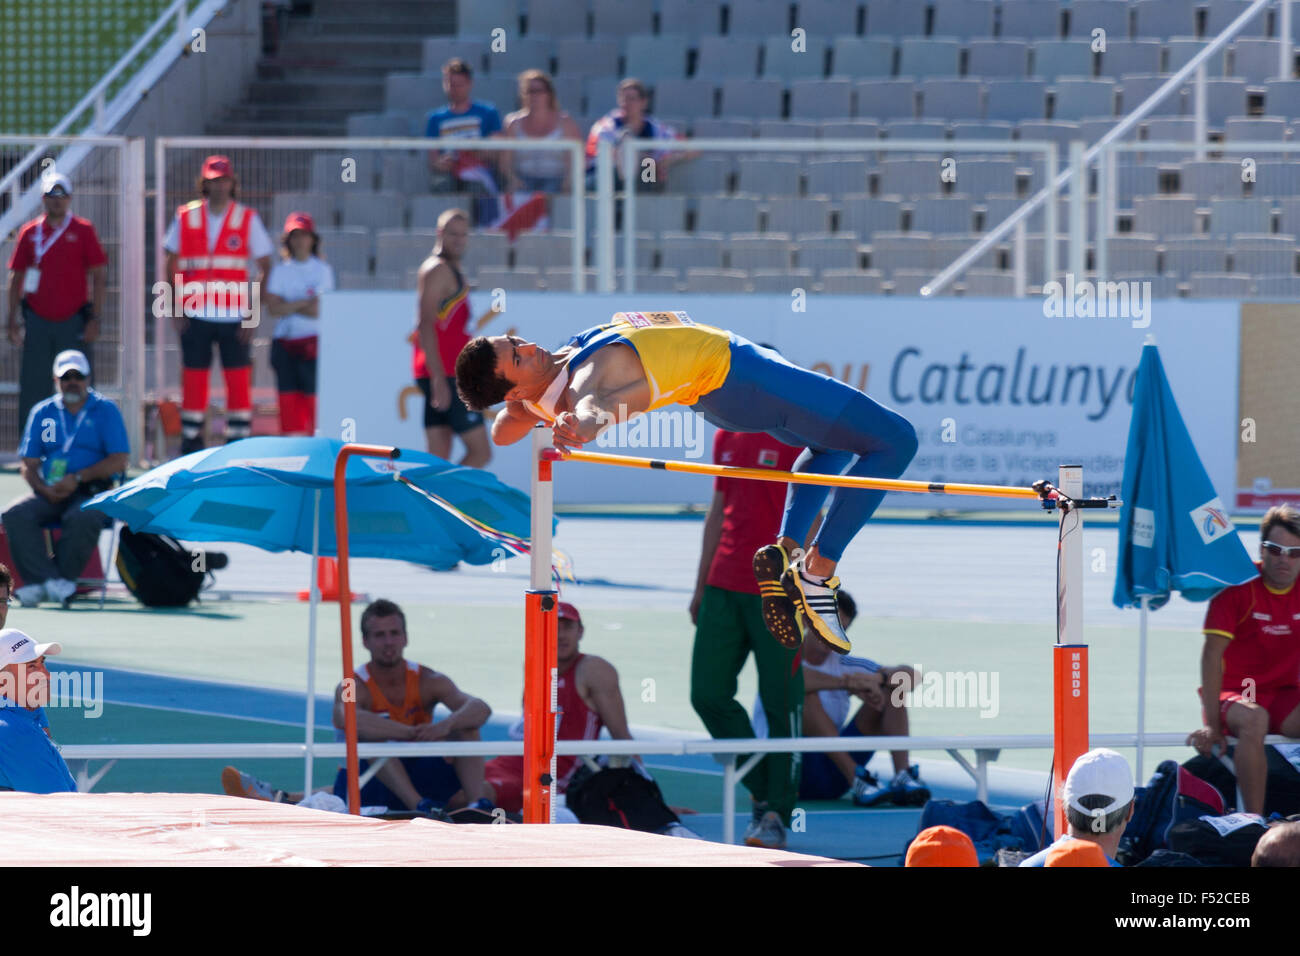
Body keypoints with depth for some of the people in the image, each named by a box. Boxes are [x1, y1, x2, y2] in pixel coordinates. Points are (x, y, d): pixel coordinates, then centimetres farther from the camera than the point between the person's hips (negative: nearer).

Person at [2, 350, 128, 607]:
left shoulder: (105, 410, 6)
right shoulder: (42, 413, 15)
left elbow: (119, 461, -3)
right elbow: (28, 465, 12)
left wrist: (77, 479, -13)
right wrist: (45, 489, -10)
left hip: (92, 491, -3)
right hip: (49, 494, 3)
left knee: (83, 518, -38)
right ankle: (49, 580, -34)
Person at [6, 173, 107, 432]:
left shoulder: (83, 231, 2)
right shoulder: (29, 233, 7)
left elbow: (99, 277, 2)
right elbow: (16, 279, 12)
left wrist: (94, 320, -5)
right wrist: (12, 321, 6)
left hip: (73, 322, -1)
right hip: (38, 320, 1)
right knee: (32, 385, 0)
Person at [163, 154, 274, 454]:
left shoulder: (248, 219, 3)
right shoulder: (185, 218, 7)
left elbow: (265, 267, 4)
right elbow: (172, 265, 10)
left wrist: (253, 311, -4)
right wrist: (176, 308, 1)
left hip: (234, 316, -1)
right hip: (195, 316, 1)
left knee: (239, 382, -3)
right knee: (193, 381, 3)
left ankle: (239, 439, 3)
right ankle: (190, 440, 10)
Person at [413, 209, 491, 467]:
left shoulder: (451, 271, 21)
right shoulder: (438, 270, -10)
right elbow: (426, 327, -19)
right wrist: (439, 379, -25)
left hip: (445, 375, 10)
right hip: (443, 375, -10)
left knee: (439, 457, 4)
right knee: (480, 451, -9)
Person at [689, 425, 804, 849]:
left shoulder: (798, 436, -6)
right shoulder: (728, 436, 14)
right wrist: (701, 585, 18)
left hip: (777, 591, -6)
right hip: (724, 587, 7)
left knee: (781, 703, -2)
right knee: (708, 695, 1)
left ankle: (777, 813, 4)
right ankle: (762, 790, 16)